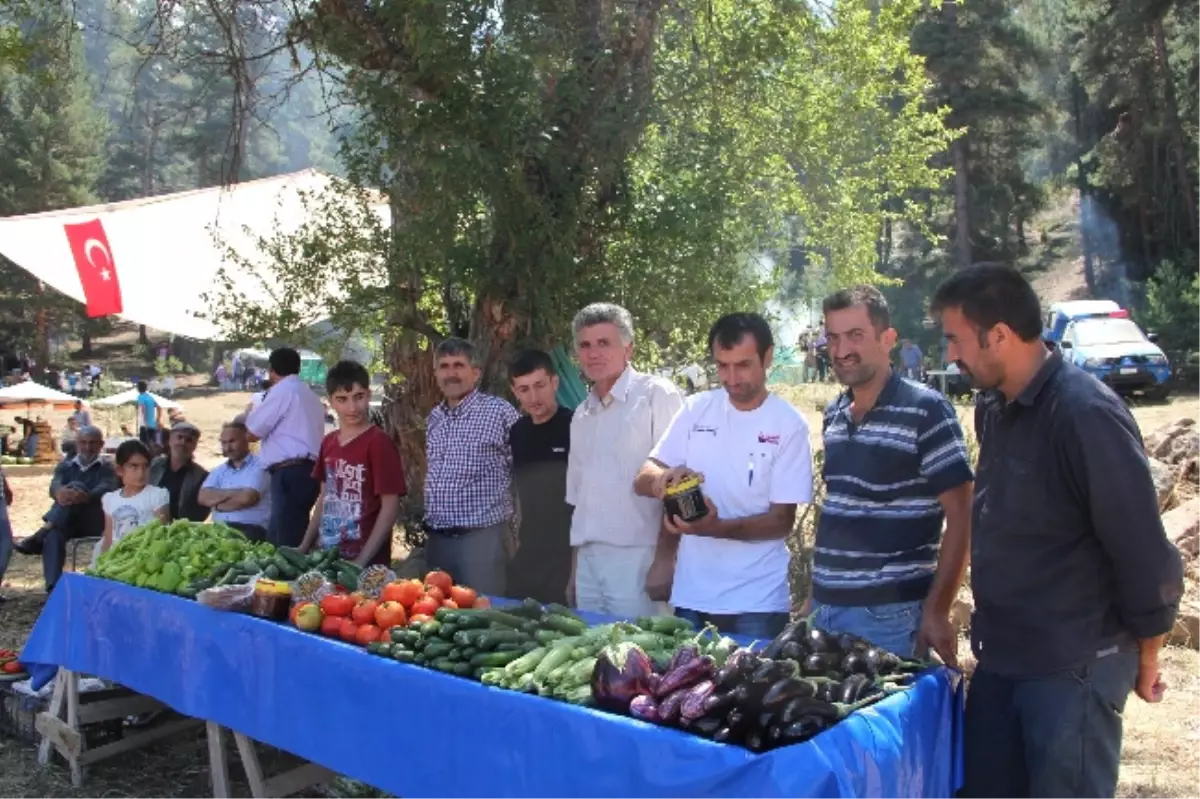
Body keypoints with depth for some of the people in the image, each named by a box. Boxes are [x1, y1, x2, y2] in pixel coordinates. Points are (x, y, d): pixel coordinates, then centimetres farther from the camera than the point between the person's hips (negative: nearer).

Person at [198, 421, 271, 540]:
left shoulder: (259, 466, 3)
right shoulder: (219, 471, 22)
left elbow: (247, 498, -10)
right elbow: (202, 497, 6)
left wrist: (218, 505, 5)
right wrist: (233, 493, -5)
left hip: (250, 530, -4)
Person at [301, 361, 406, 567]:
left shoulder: (379, 443, -12)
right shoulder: (328, 442, 8)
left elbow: (391, 506, -14)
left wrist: (362, 561, -16)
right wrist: (305, 546, 11)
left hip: (366, 563, -6)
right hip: (325, 555, 6)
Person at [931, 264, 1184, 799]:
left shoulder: (1085, 414, -21)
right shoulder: (993, 409, 4)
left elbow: (1144, 550, -17)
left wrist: (1144, 659, -5)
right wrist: (993, 630, 16)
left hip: (1073, 668, -8)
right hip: (1000, 655, 8)